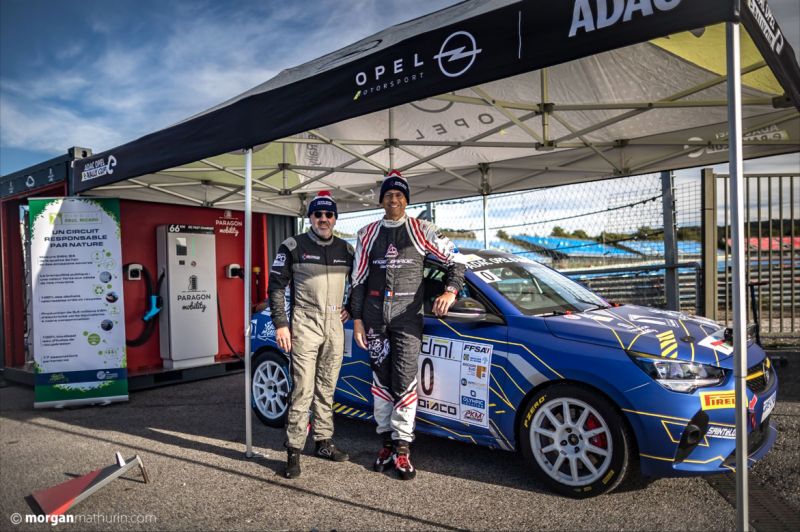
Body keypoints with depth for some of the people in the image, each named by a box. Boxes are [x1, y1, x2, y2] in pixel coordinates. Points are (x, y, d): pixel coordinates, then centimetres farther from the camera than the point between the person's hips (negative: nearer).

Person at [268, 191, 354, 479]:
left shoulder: (346, 250, 10)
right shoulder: (293, 246, -1)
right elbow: (276, 285, -2)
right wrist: (280, 324, -8)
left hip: (334, 326, 4)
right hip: (305, 325, -4)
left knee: (326, 389, 13)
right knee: (303, 389, -7)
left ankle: (324, 442, 25)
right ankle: (294, 450, 3)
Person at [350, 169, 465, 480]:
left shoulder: (421, 231, 4)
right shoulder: (367, 234, 11)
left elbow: (454, 259, 6)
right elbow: (358, 280, 12)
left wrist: (450, 291, -11)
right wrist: (357, 319, 7)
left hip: (407, 316, -2)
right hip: (374, 316, 3)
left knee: (405, 381, -6)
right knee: (381, 380, 8)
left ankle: (401, 447, 3)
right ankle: (386, 441, 20)